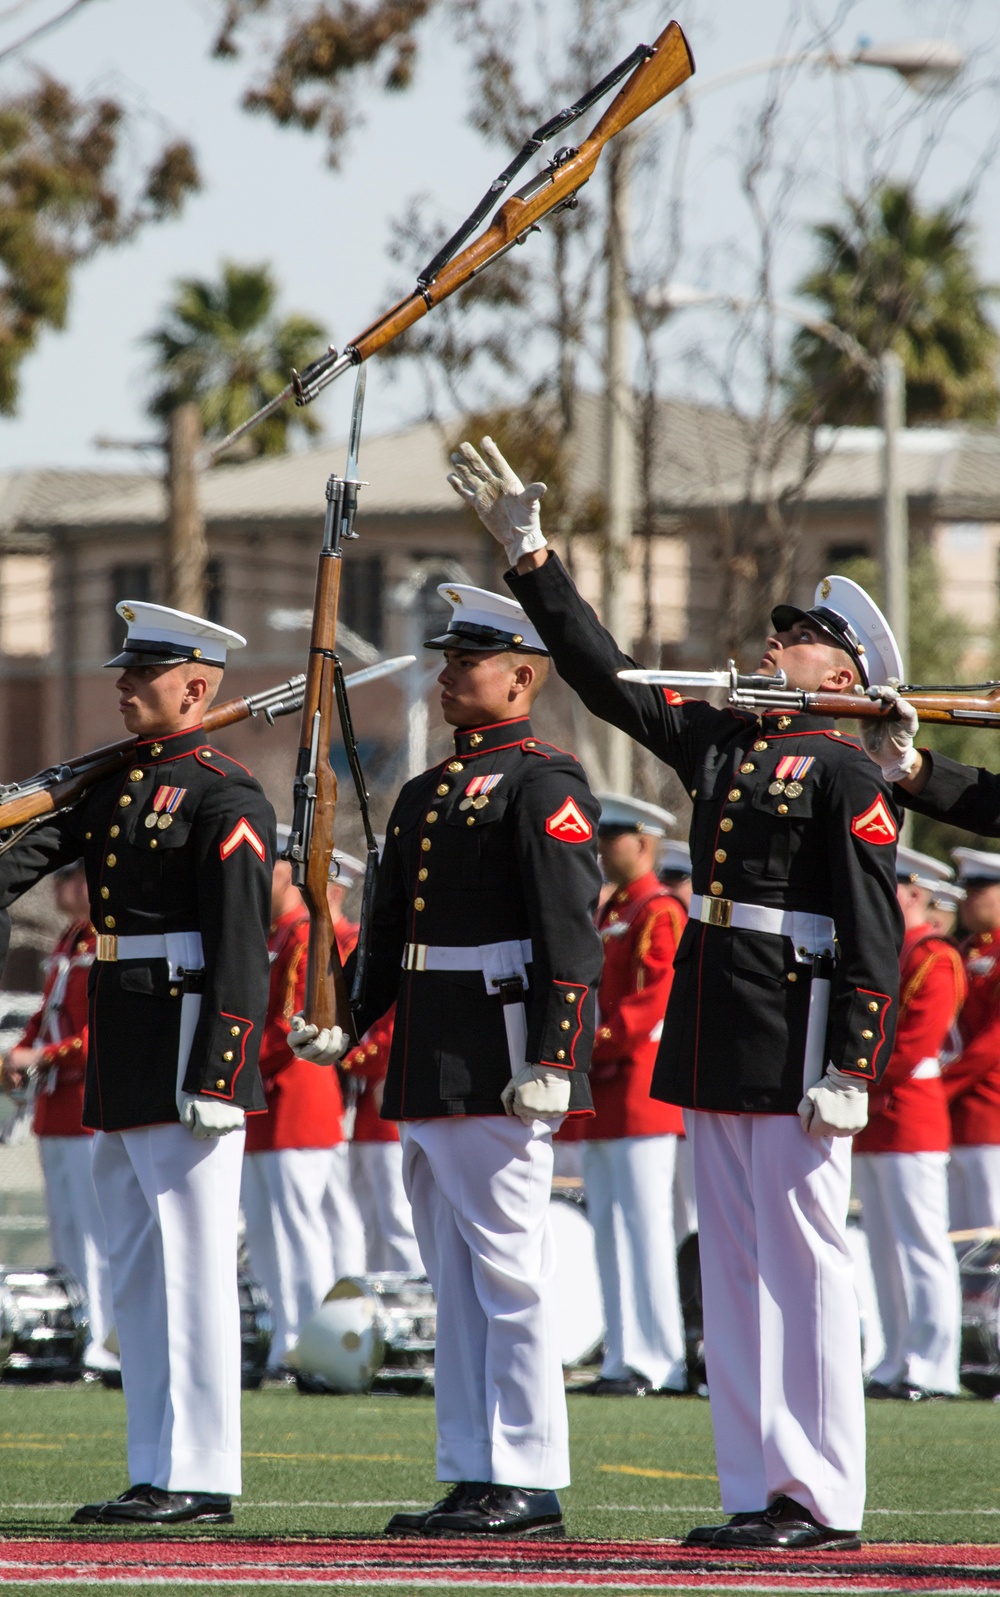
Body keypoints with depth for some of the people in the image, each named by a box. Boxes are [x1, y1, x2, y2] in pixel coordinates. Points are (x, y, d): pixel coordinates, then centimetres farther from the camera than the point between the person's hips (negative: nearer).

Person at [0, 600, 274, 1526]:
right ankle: (156, 1475, 16)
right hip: (119, 1060, 9)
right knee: (136, 1269, 11)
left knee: (192, 1265, -7)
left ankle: (201, 1478, -4)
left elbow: (240, 953, -15)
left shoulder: (226, 800, -10)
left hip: (186, 1052, -9)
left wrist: (214, 1077, -20)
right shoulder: (113, 784, 16)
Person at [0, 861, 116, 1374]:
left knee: (95, 1231, -8)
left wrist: (44, 1057, -22)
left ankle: (99, 1347, -7)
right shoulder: (69, 943, 17)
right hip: (56, 1110, 9)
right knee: (65, 1235, 12)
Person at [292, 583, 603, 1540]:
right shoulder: (424, 794, 19)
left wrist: (552, 1061, -22)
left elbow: (570, 935, -15)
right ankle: (472, 1478, 14)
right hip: (425, 1067, 9)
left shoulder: (543, 784, -8)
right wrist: (343, 1021, 8)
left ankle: (529, 1484, -4)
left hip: (497, 1065, -9)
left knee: (509, 1272, -7)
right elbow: (389, 932, 22)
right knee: (456, 1281, 10)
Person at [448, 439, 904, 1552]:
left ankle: (822, 1503, -3)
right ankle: (758, 1492, 12)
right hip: (713, 1044, 8)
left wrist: (850, 1067, -19)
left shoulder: (848, 774, -7)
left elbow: (874, 932, -12)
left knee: (802, 1265, -6)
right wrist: (531, 558, 17)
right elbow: (607, 677, 20)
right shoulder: (721, 741, 14)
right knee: (732, 1272, 8)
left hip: (794, 1049, -8)